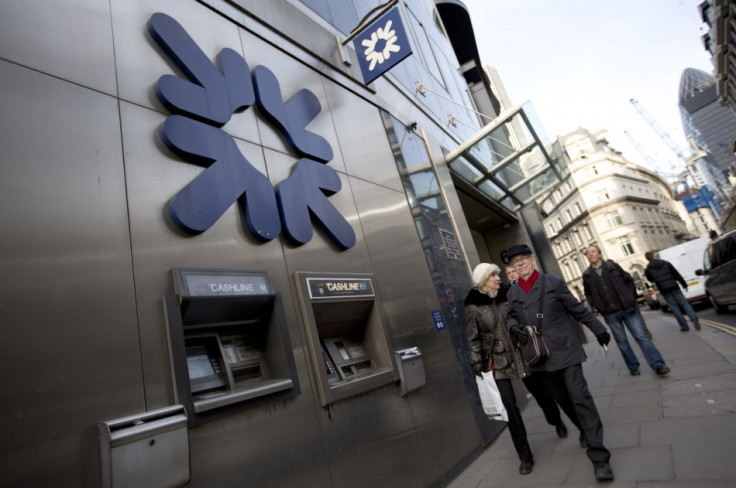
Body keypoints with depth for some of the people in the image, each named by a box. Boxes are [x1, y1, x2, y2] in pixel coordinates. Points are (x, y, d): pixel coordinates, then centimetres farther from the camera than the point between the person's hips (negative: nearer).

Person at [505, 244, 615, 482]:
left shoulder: (553, 282, -5)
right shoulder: (512, 292, 3)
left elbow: (578, 309, 4)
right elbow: (510, 316, 13)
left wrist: (599, 330, 11)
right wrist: (514, 327, -9)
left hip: (565, 350, -3)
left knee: (581, 398, -6)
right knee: (563, 399, 16)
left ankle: (599, 456, 2)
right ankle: (587, 432, 40)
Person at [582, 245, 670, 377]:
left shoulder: (612, 266, 1)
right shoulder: (587, 275, 1)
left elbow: (629, 280, 8)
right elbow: (588, 294, 12)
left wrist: (631, 298, 1)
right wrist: (598, 307, 1)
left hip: (627, 308, -1)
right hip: (610, 314, 1)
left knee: (641, 336, -2)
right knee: (621, 341, 8)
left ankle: (658, 365, 2)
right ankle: (633, 366, 20)